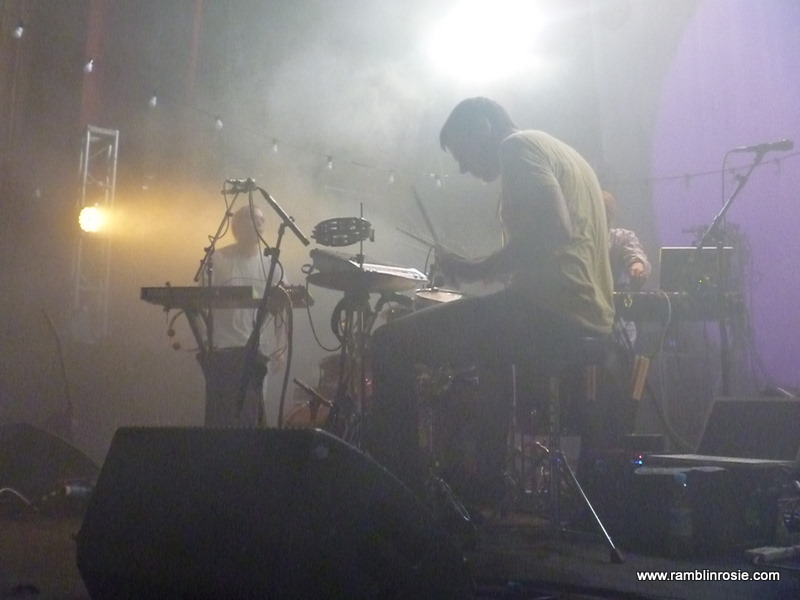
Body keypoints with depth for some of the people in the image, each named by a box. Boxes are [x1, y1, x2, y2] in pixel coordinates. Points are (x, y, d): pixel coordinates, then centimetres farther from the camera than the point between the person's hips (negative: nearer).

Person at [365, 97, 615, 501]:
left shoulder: (518, 146, -1)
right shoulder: (563, 154, 28)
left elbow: (554, 227, -18)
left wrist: (478, 270, -13)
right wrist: (497, 271, 24)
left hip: (551, 308, -10)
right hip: (591, 317, 10)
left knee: (392, 344, -8)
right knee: (490, 340, 37)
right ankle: (490, 478, 38)